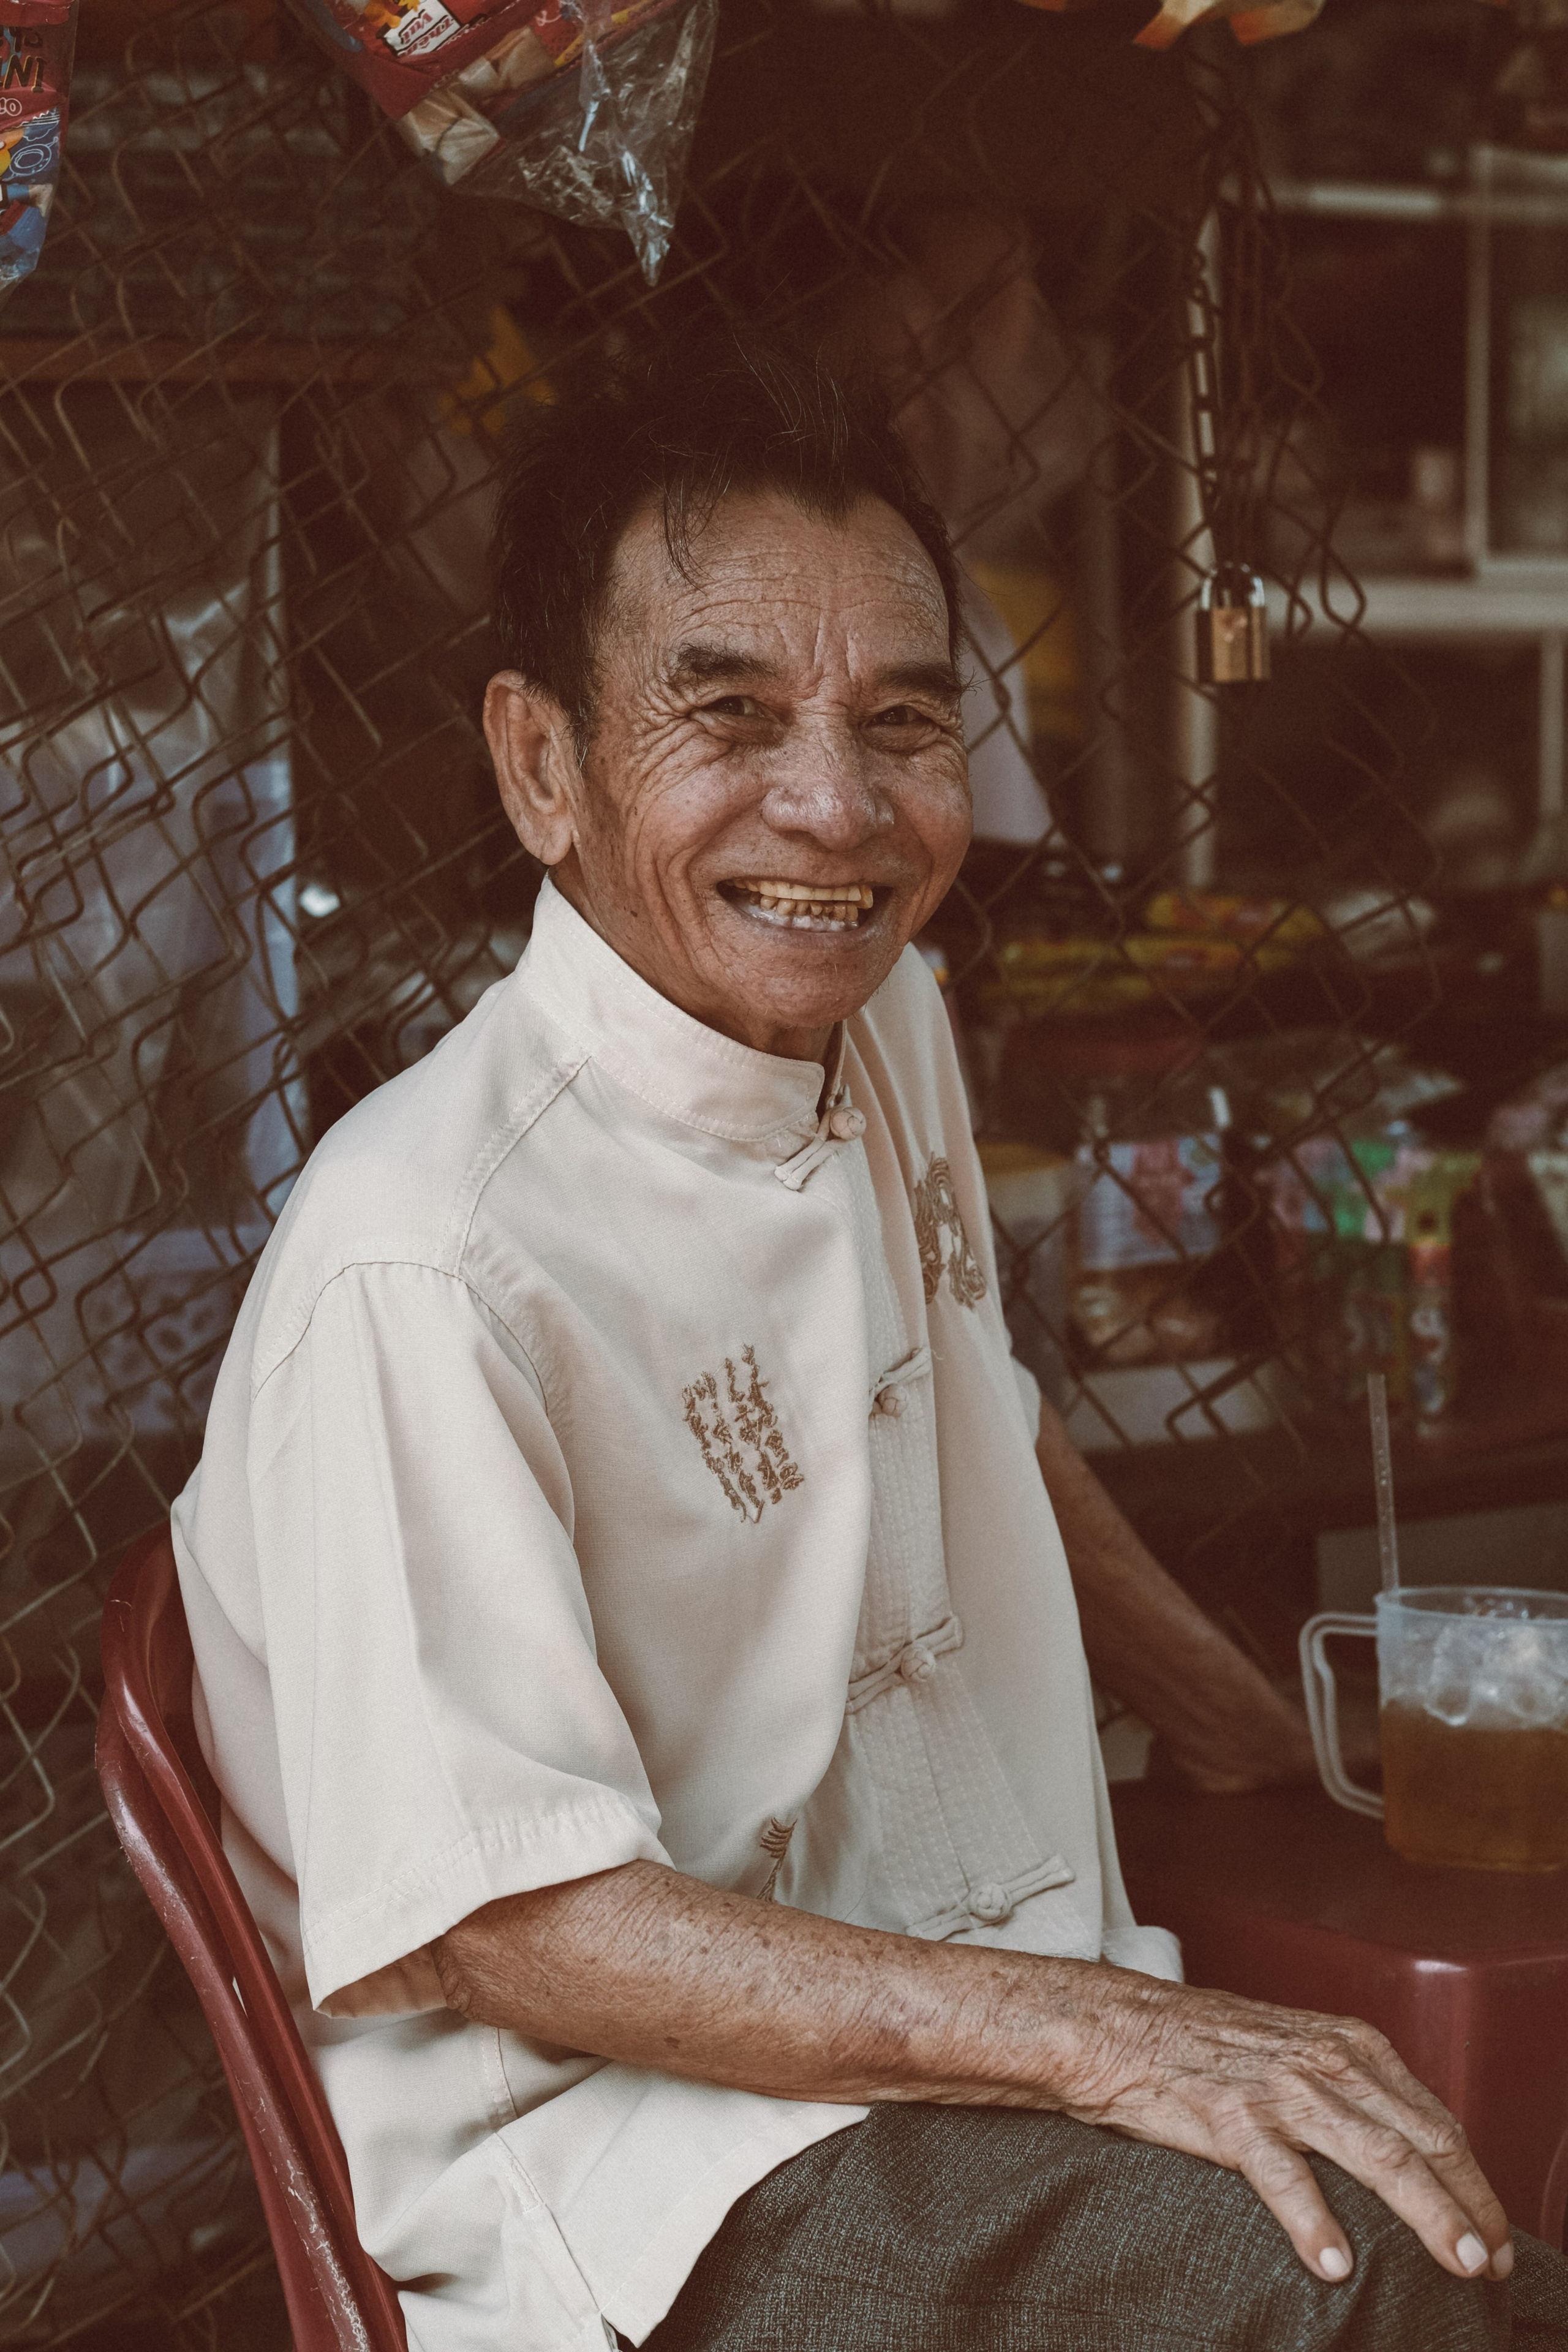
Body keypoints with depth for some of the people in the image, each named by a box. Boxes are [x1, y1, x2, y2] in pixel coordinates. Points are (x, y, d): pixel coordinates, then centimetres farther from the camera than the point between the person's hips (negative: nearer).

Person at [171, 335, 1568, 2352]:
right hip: (608, 2121, -8)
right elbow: (506, 1927, -21)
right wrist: (1089, 2035, -28)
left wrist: (1247, 1730, 30)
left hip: (974, 1993, 8)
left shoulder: (882, 1017, 4)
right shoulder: (424, 1260, -23)